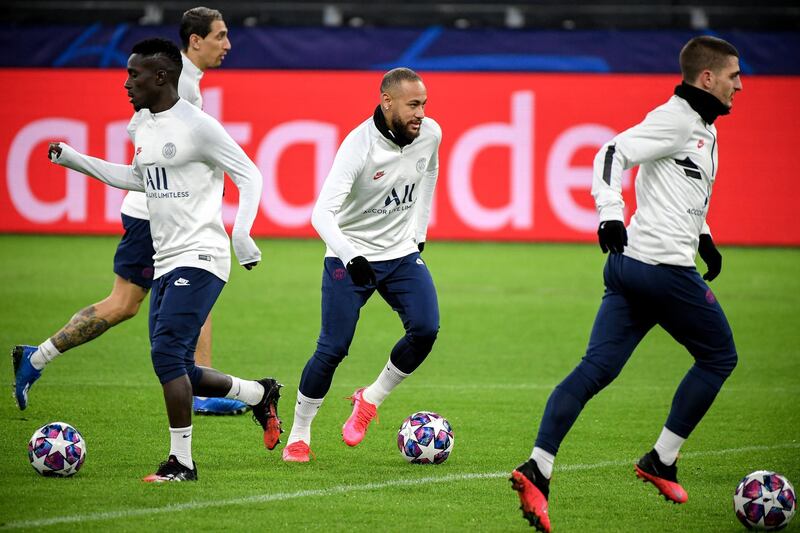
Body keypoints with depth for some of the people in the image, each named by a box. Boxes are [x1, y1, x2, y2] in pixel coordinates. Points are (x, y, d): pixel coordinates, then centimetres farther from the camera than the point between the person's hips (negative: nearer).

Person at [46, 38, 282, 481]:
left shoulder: (197, 126, -13)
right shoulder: (142, 126, 13)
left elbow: (249, 177, -10)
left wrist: (241, 233, -22)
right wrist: (75, 160, 25)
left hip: (199, 259, -9)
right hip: (166, 262, 9)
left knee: (166, 353, -18)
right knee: (177, 370, 7)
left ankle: (181, 461, -11)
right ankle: (259, 394, 30)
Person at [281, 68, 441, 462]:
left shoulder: (430, 134, -7)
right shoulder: (359, 145, -25)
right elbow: (322, 211, -33)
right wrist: (351, 258, -46)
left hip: (401, 253, 5)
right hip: (350, 256, -5)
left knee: (425, 329, -17)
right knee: (333, 348, -8)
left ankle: (370, 400, 7)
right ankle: (298, 435, 11)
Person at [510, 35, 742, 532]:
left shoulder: (703, 127, 21)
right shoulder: (676, 119, -10)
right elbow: (613, 154, -20)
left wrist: (703, 238, 30)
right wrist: (611, 215, -30)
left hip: (630, 267, 9)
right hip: (666, 268, -9)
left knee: (596, 369, -2)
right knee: (719, 356, 10)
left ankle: (538, 469, -14)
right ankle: (661, 461, 13)